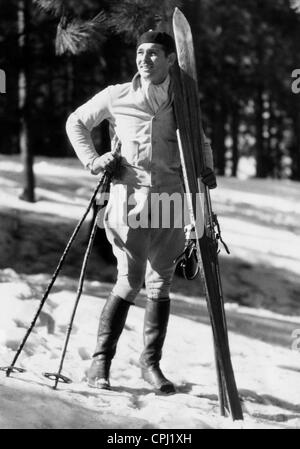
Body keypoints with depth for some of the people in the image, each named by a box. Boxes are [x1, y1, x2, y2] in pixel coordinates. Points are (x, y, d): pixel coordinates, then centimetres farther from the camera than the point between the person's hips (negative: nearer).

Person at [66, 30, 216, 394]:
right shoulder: (116, 97, 4)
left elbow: (199, 143, 22)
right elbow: (76, 122, 17)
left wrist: (207, 169, 2)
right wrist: (92, 160, 5)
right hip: (129, 196, -2)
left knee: (160, 284, 4)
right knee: (130, 282, -8)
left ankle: (151, 363, 15)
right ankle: (101, 360, 3)